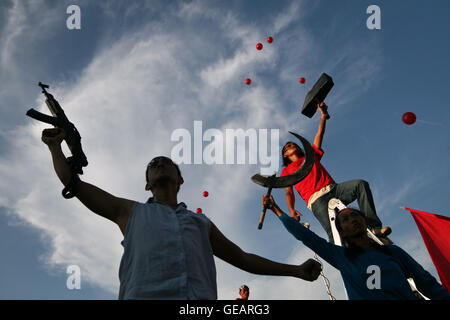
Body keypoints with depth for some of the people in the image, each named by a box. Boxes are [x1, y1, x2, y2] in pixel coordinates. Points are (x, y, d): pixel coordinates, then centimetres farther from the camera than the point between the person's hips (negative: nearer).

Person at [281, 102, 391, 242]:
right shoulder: (286, 171, 23)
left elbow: (320, 133, 31)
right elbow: (288, 192, 11)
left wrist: (323, 114, 24)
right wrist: (291, 210, -7)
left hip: (334, 189, 4)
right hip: (317, 199, -4)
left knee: (361, 184, -26)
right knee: (334, 233, -28)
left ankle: (374, 227, -32)